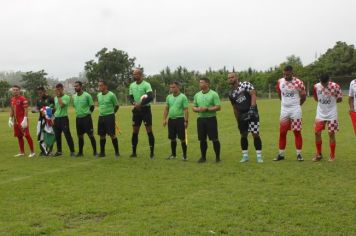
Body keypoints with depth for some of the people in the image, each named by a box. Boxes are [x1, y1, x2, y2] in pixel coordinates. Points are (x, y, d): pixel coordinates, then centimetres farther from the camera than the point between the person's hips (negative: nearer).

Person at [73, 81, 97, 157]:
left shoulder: (87, 95, -11)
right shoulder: (74, 96, 6)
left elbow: (92, 106, -4)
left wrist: (87, 113, 1)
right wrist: (79, 112, 14)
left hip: (86, 118, -6)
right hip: (78, 118, 6)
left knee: (91, 135, -4)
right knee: (80, 136, 11)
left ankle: (95, 151, 3)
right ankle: (80, 152, 21)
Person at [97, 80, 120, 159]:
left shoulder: (111, 95, -10)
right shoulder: (98, 95, 8)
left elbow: (116, 106, 1)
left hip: (109, 117, -6)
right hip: (101, 117, 6)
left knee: (112, 134, -7)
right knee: (102, 135, 8)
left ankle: (117, 152, 1)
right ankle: (102, 152, 19)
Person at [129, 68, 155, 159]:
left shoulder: (146, 85, -12)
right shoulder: (132, 85, 8)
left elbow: (151, 97, -23)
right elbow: (130, 97, 11)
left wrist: (141, 104, -25)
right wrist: (134, 103, -10)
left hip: (145, 109, -6)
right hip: (136, 110, 6)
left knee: (149, 131, -4)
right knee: (135, 132, 8)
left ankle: (152, 152, 2)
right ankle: (134, 152, 17)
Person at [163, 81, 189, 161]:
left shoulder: (183, 97, -5)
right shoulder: (169, 97, 10)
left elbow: (186, 110, -8)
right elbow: (166, 109, 14)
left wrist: (186, 121, -13)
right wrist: (164, 119, 7)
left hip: (180, 119, -5)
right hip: (171, 119, 5)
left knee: (182, 138, -2)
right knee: (172, 138, 10)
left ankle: (184, 155, 7)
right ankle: (173, 154, 22)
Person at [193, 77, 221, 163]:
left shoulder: (213, 94, -5)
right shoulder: (197, 95, 11)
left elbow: (218, 107, -10)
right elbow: (194, 107, 16)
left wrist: (207, 109, -19)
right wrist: (197, 109, -7)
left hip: (211, 119, -5)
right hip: (200, 119, 5)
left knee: (214, 139, -3)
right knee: (202, 139, 8)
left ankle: (217, 157, 8)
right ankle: (203, 157, 19)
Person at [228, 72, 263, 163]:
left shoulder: (245, 84, -5)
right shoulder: (231, 93, 10)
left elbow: (253, 95, -14)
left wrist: (252, 108, -24)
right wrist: (238, 121, 16)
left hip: (252, 114, -5)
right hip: (242, 116, 5)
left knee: (255, 134, -5)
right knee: (243, 135, 8)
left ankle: (259, 156, 2)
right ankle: (245, 156, 18)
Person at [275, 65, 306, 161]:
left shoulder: (298, 82, -10)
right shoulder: (280, 82, 2)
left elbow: (303, 96, 3)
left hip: (295, 110, -3)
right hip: (284, 109, 3)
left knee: (297, 132, 1)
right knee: (282, 133, 4)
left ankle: (299, 154, 8)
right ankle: (281, 154, 12)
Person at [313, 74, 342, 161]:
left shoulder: (335, 86, -15)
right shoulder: (316, 86, -6)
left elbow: (340, 99, -4)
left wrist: (331, 101, -8)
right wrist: (323, 102, 0)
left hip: (332, 114, -3)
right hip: (320, 114, 3)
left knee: (331, 134, 1)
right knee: (317, 133, 1)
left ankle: (332, 156, 13)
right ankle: (319, 154, 16)